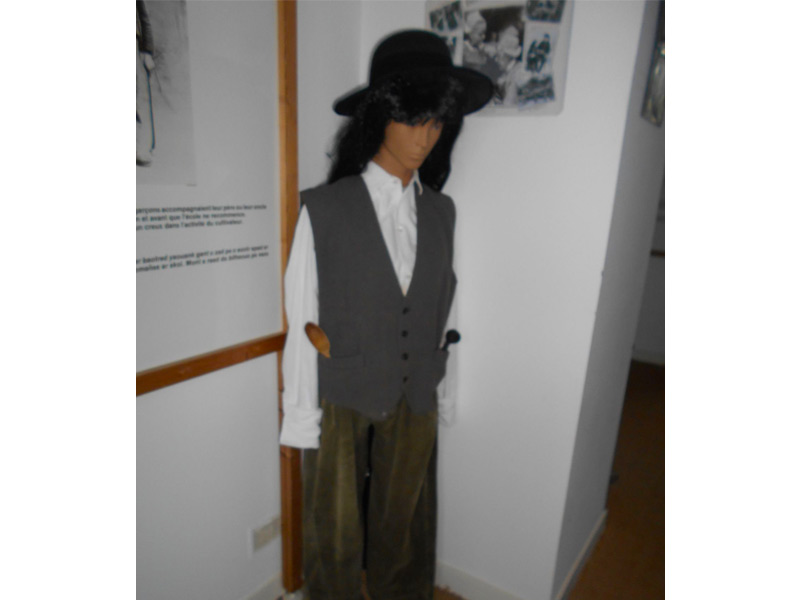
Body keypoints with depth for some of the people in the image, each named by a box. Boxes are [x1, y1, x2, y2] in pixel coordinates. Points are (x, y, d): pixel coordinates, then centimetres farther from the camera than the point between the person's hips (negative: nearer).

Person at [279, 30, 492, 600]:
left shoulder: (441, 211, 2)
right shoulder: (324, 209, -12)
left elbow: (441, 311, 7)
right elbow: (303, 322, -8)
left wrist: (440, 390, 8)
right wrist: (303, 414, -5)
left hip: (415, 403, 4)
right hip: (341, 402, -3)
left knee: (404, 527, 21)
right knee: (336, 537, 17)